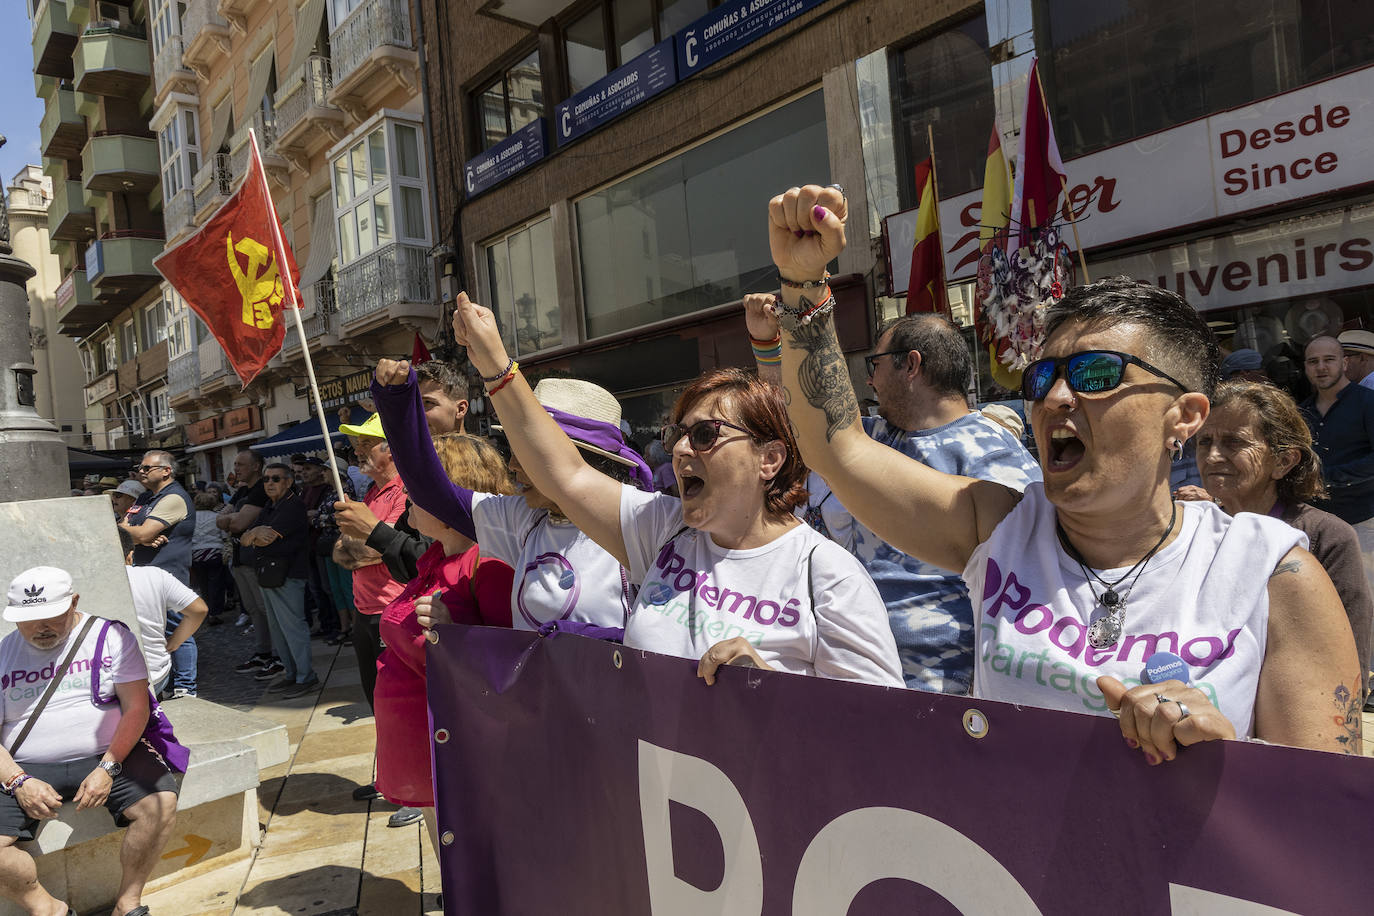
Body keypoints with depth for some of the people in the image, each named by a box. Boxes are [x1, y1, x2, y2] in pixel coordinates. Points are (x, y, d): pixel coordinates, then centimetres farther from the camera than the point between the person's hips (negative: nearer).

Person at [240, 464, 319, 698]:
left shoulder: (293, 506, -13)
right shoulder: (269, 507, 18)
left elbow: (268, 538, -19)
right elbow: (245, 539, 12)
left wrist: (253, 535, 3)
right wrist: (257, 532, -11)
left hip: (285, 575, -10)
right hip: (267, 574, 10)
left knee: (292, 626, -7)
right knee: (277, 627, 15)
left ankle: (306, 677, 0)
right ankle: (291, 674, 24)